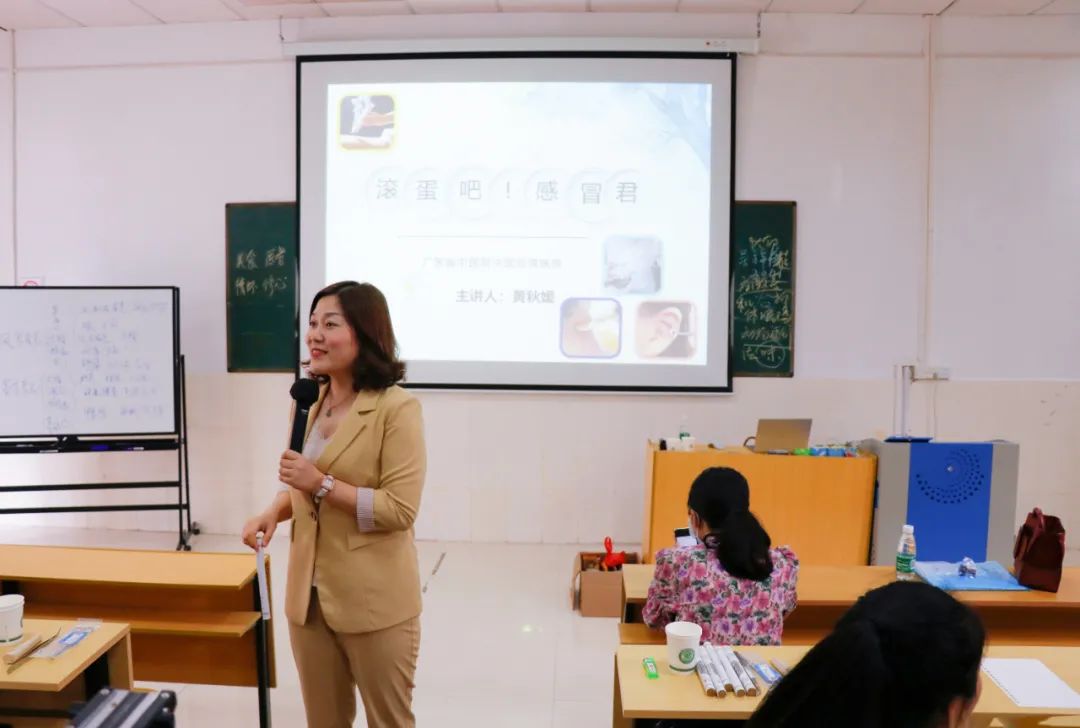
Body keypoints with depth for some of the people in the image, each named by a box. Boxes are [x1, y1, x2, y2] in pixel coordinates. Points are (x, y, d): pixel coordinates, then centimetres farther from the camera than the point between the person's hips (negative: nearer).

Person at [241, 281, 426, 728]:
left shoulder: (397, 407, -16)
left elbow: (400, 509, -19)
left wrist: (321, 484, -22)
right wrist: (274, 511, -2)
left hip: (374, 601, -6)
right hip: (309, 594, 7)